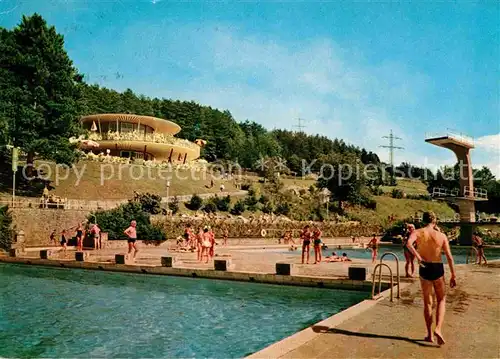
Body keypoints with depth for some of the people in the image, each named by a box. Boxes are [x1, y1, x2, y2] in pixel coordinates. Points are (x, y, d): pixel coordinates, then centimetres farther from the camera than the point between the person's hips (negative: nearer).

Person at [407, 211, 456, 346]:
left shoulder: (418, 232, -5)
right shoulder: (442, 236, -2)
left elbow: (409, 243, -27)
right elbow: (449, 257, -3)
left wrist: (417, 256, -18)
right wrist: (453, 276, 3)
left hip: (424, 269, 0)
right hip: (438, 269, 0)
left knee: (427, 302, 15)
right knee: (441, 300, 18)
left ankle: (430, 335, 19)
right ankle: (438, 328, -2)